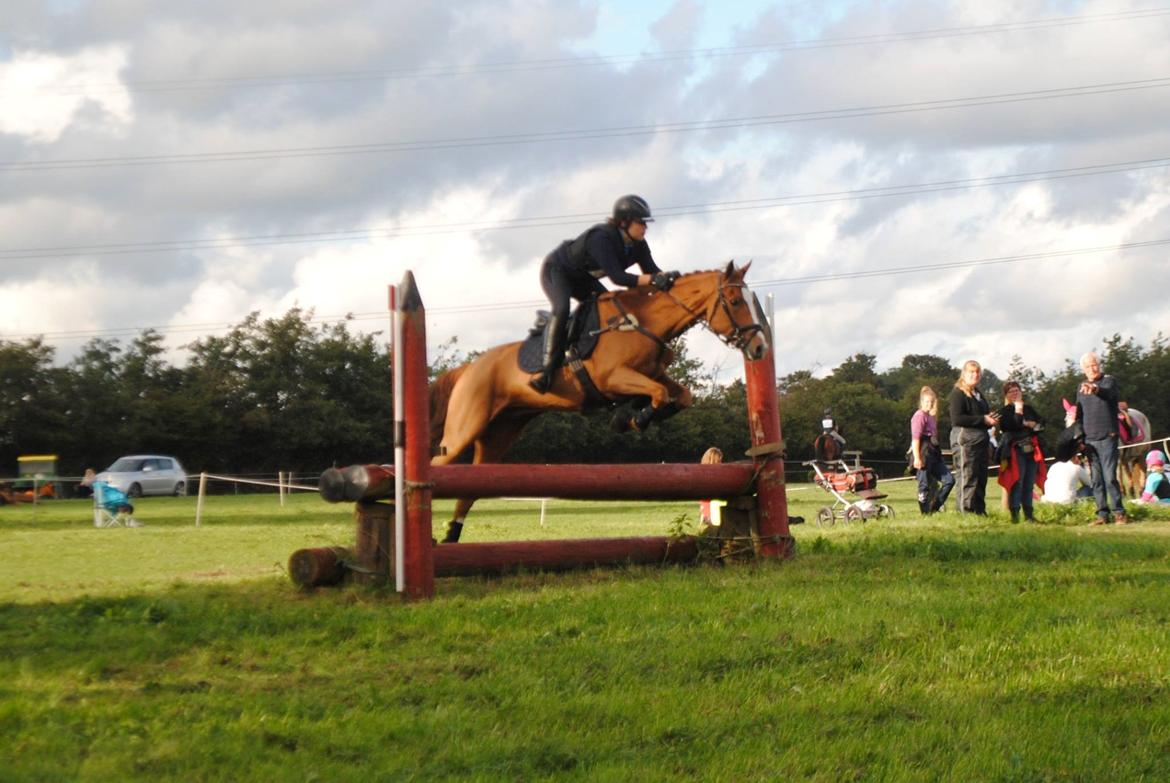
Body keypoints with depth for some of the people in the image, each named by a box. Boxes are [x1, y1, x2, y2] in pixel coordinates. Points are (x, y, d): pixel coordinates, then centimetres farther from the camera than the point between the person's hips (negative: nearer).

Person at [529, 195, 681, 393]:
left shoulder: (638, 245, -12)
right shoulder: (600, 239, -38)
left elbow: (652, 271, -17)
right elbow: (616, 277, -46)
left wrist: (667, 277, -40)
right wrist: (652, 280, -56)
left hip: (583, 279, 9)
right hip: (556, 270, -9)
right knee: (561, 309, -32)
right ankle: (547, 370, -36)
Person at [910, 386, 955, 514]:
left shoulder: (932, 416, 17)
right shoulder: (920, 415, -10)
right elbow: (915, 438, -16)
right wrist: (917, 458, -21)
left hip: (934, 454, 9)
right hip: (924, 455, -9)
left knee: (949, 480, 4)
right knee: (924, 486, -3)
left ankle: (933, 508, 7)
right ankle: (926, 512, 3)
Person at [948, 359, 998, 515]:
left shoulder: (978, 394, 23)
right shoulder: (958, 393, -5)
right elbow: (957, 419, -17)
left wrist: (991, 420, 8)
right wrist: (983, 420, -16)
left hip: (981, 440, 9)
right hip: (965, 440, -9)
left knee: (981, 478, 9)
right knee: (968, 478, -11)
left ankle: (980, 512, 13)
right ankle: (965, 512, -11)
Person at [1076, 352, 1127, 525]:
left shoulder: (1108, 381, -4)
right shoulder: (1081, 387, 14)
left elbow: (1109, 393, -29)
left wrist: (1096, 390, -52)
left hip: (1107, 437, -5)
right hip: (1089, 440, 5)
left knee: (1110, 477, -11)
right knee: (1096, 480, 4)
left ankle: (1119, 512, -5)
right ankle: (1102, 513, 6)